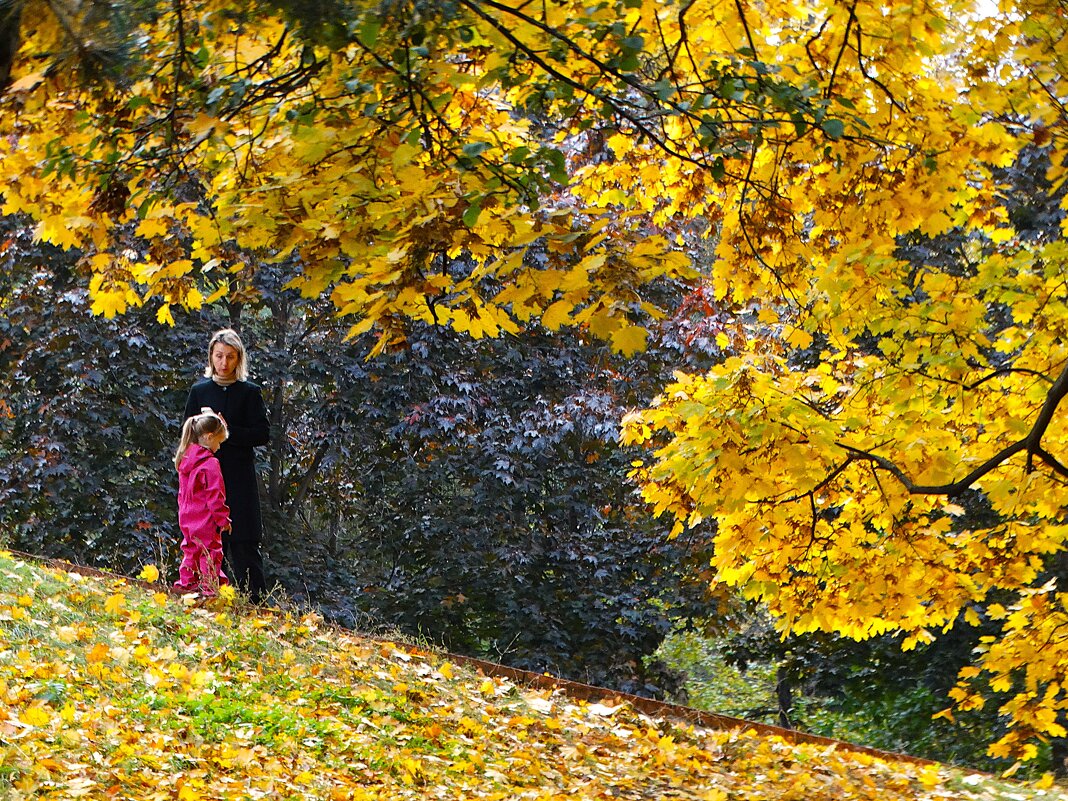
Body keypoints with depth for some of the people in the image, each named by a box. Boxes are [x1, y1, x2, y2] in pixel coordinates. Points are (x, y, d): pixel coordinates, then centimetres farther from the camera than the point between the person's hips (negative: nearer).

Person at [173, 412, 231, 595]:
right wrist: (223, 519, -12)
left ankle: (186, 581, 20)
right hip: (206, 520, -8)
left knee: (191, 550, 17)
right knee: (210, 552, -1)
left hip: (187, 518, 8)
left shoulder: (185, 459, 8)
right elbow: (215, 495, -18)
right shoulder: (210, 463, -18)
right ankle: (209, 586, -1)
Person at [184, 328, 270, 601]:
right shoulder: (200, 391, 10)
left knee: (243, 543, -6)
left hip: (239, 478, -2)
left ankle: (256, 600, -5)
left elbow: (262, 434, -3)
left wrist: (228, 431, -13)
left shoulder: (249, 392, 2)